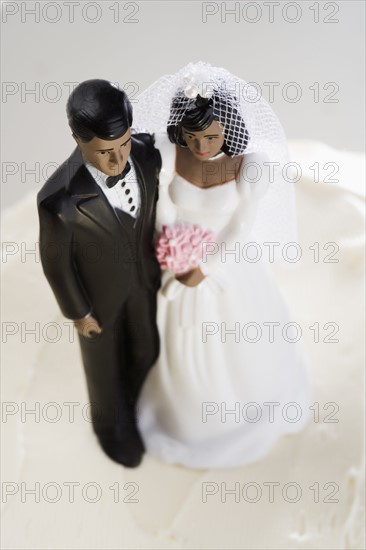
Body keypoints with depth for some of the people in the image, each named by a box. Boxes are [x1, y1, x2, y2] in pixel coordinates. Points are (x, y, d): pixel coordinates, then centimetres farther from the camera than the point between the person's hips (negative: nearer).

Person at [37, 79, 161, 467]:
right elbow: (55, 260, -21)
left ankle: (136, 405, 64)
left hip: (142, 275, 4)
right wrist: (78, 312, -7)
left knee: (145, 350, 28)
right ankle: (111, 423, 58)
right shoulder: (60, 198, -40)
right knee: (104, 361, 24)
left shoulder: (145, 152, -27)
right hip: (99, 289, -4)